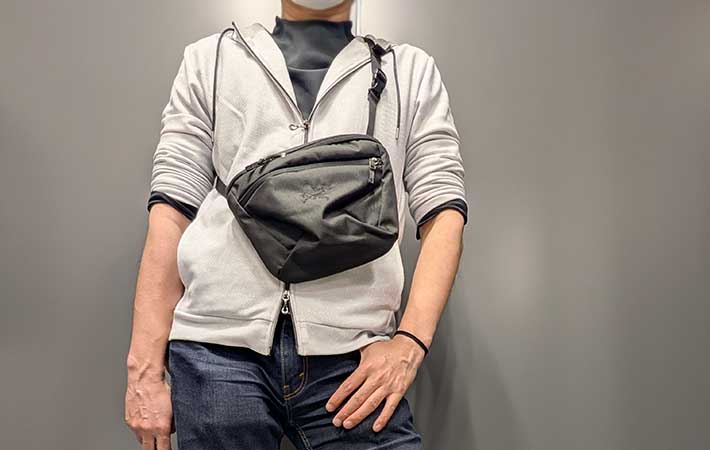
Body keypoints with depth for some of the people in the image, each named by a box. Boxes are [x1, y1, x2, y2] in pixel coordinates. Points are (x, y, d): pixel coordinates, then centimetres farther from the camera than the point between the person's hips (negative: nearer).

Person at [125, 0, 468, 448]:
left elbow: (444, 212, 5)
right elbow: (172, 210, 7)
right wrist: (145, 365, 2)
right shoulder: (210, 59, 16)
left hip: (351, 358, 0)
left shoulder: (413, 70, 15)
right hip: (218, 345, 1)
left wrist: (409, 342, -9)